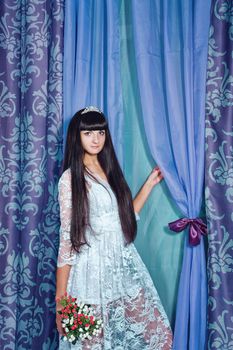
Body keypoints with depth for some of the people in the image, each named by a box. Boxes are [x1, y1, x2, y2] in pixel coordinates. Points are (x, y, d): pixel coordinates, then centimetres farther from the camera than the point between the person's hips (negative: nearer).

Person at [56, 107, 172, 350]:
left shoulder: (111, 171, 12)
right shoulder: (70, 178, -7)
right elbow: (67, 238, -10)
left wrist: (150, 183, 18)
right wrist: (60, 298, -12)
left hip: (125, 266, 6)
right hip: (93, 268, -6)